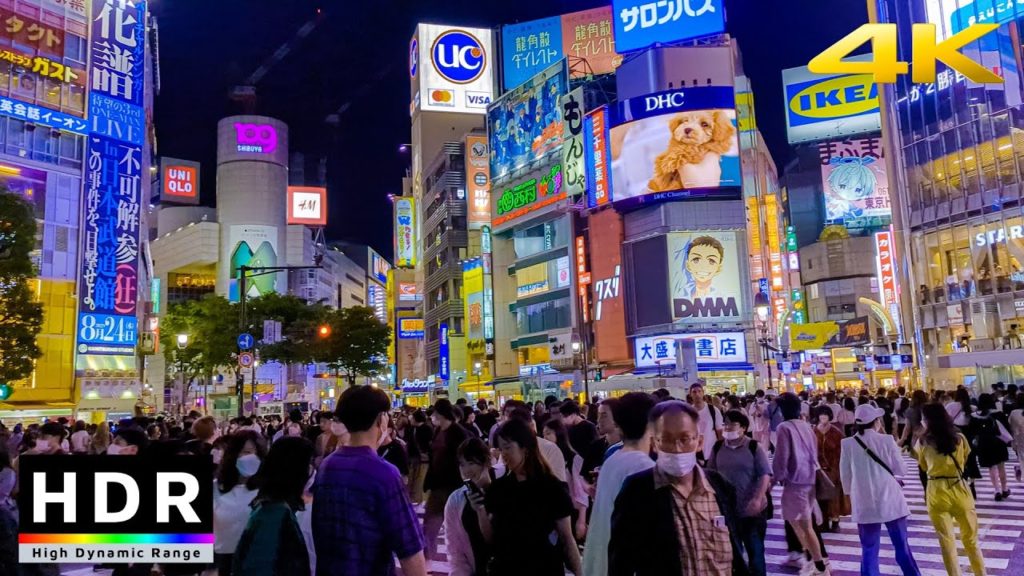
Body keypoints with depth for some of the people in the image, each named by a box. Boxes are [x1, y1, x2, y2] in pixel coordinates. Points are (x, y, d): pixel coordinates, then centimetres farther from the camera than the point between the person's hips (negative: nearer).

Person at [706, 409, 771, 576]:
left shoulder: (754, 447, -8)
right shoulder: (717, 447, 2)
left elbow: (765, 474, -11)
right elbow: (710, 473, 9)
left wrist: (758, 498, -22)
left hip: (752, 509, -3)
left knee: (755, 550, 9)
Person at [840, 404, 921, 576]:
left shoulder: (848, 444, -5)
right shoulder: (887, 440, -8)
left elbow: (845, 477, 2)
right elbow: (902, 470, 0)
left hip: (865, 504, 1)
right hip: (890, 501, 0)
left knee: (869, 550, 8)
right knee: (902, 547, 12)